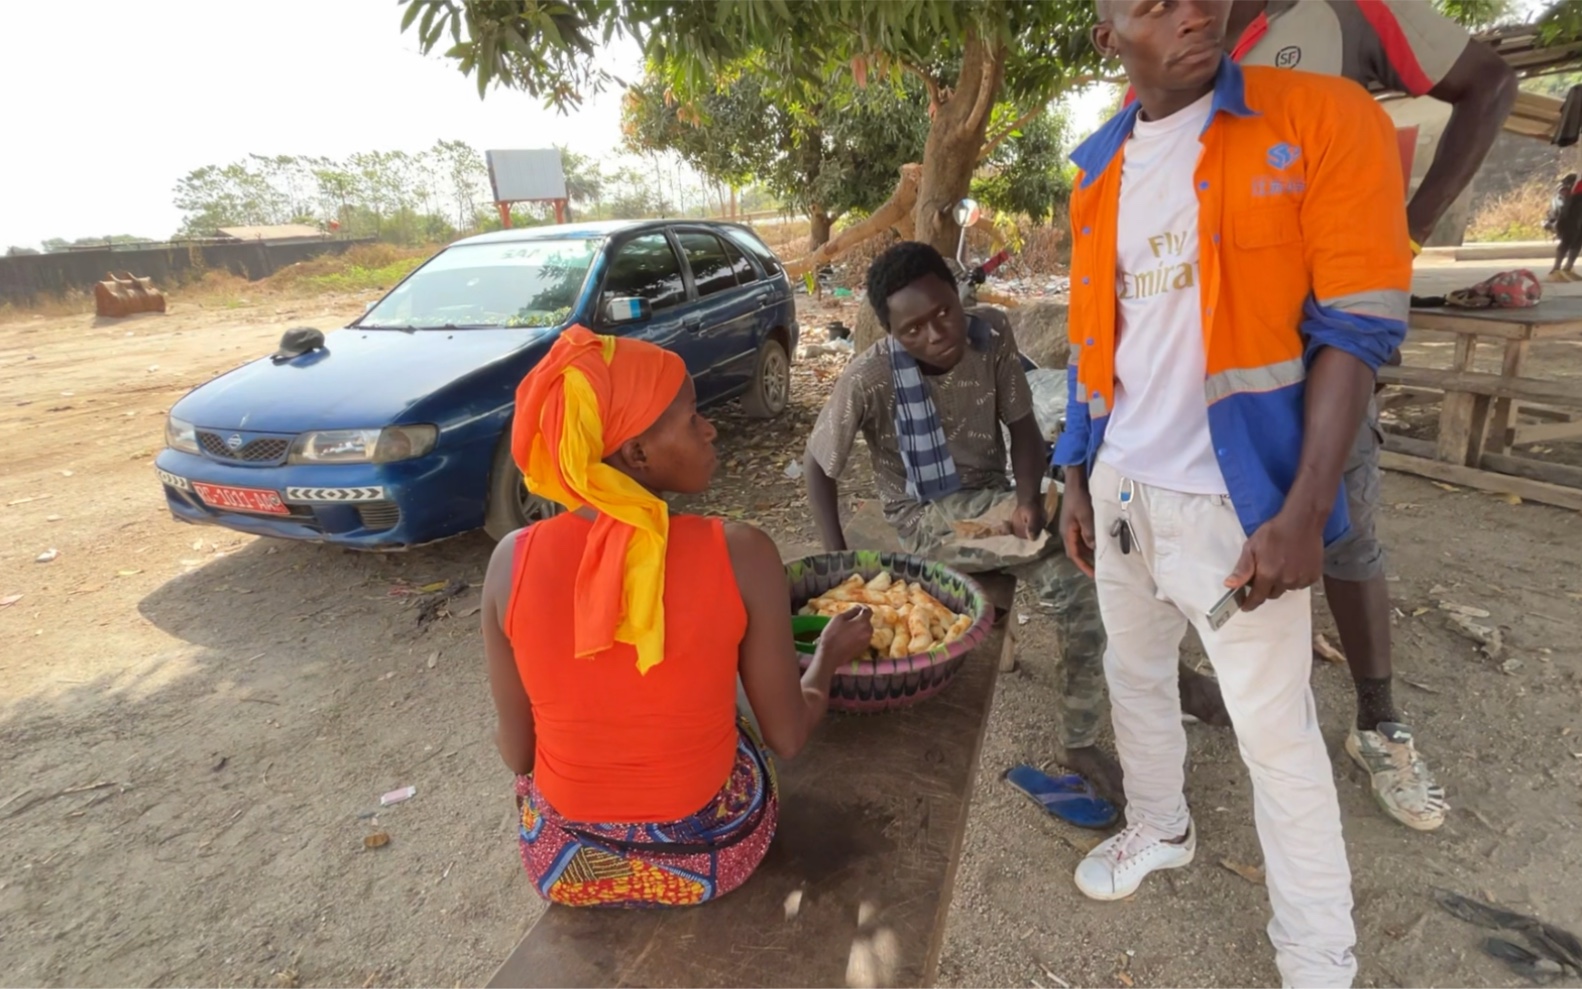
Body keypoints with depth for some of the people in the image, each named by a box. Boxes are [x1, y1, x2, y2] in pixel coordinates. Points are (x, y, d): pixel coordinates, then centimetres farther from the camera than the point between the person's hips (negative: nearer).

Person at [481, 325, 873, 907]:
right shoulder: (741, 555, -24)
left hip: (563, 861, 2)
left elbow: (517, 753, -8)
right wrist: (831, 655, 7)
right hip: (712, 853, -1)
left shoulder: (513, 561, -18)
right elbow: (787, 738, -13)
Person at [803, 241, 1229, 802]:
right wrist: (838, 560, -18)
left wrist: (1027, 497, -22)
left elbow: (1024, 427, -2)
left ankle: (1079, 744, 2)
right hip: (928, 519, -4)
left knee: (1078, 584, -18)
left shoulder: (992, 345, -8)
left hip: (994, 503, 5)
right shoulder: (870, 378, -19)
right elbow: (818, 466, -10)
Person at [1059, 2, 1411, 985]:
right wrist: (1078, 475, 9)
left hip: (1236, 499, -5)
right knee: (1135, 675, 21)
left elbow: (1357, 331, -12)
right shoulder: (1100, 172, 8)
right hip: (1124, 490, 6)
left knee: (1277, 731, 6)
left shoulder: (1326, 118, -8)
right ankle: (1160, 828, 47)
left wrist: (1303, 512, -18)